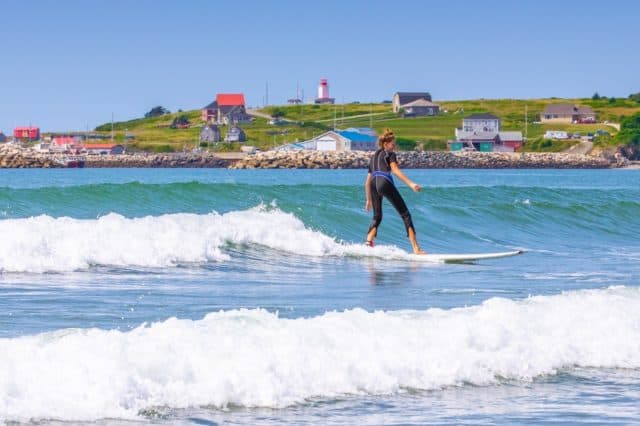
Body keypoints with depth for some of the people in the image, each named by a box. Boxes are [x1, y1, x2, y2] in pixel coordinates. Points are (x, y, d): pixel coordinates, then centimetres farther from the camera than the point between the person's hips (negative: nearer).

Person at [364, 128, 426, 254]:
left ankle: (368, 242, 0)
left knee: (377, 217, 22)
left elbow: (367, 182, 33)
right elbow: (395, 170, -4)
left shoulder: (373, 157, 33)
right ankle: (416, 249, -13)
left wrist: (369, 200, 40)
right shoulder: (390, 154, 15)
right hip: (385, 183, -6)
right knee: (405, 215, -4)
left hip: (374, 185, 6)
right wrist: (411, 184, -14)